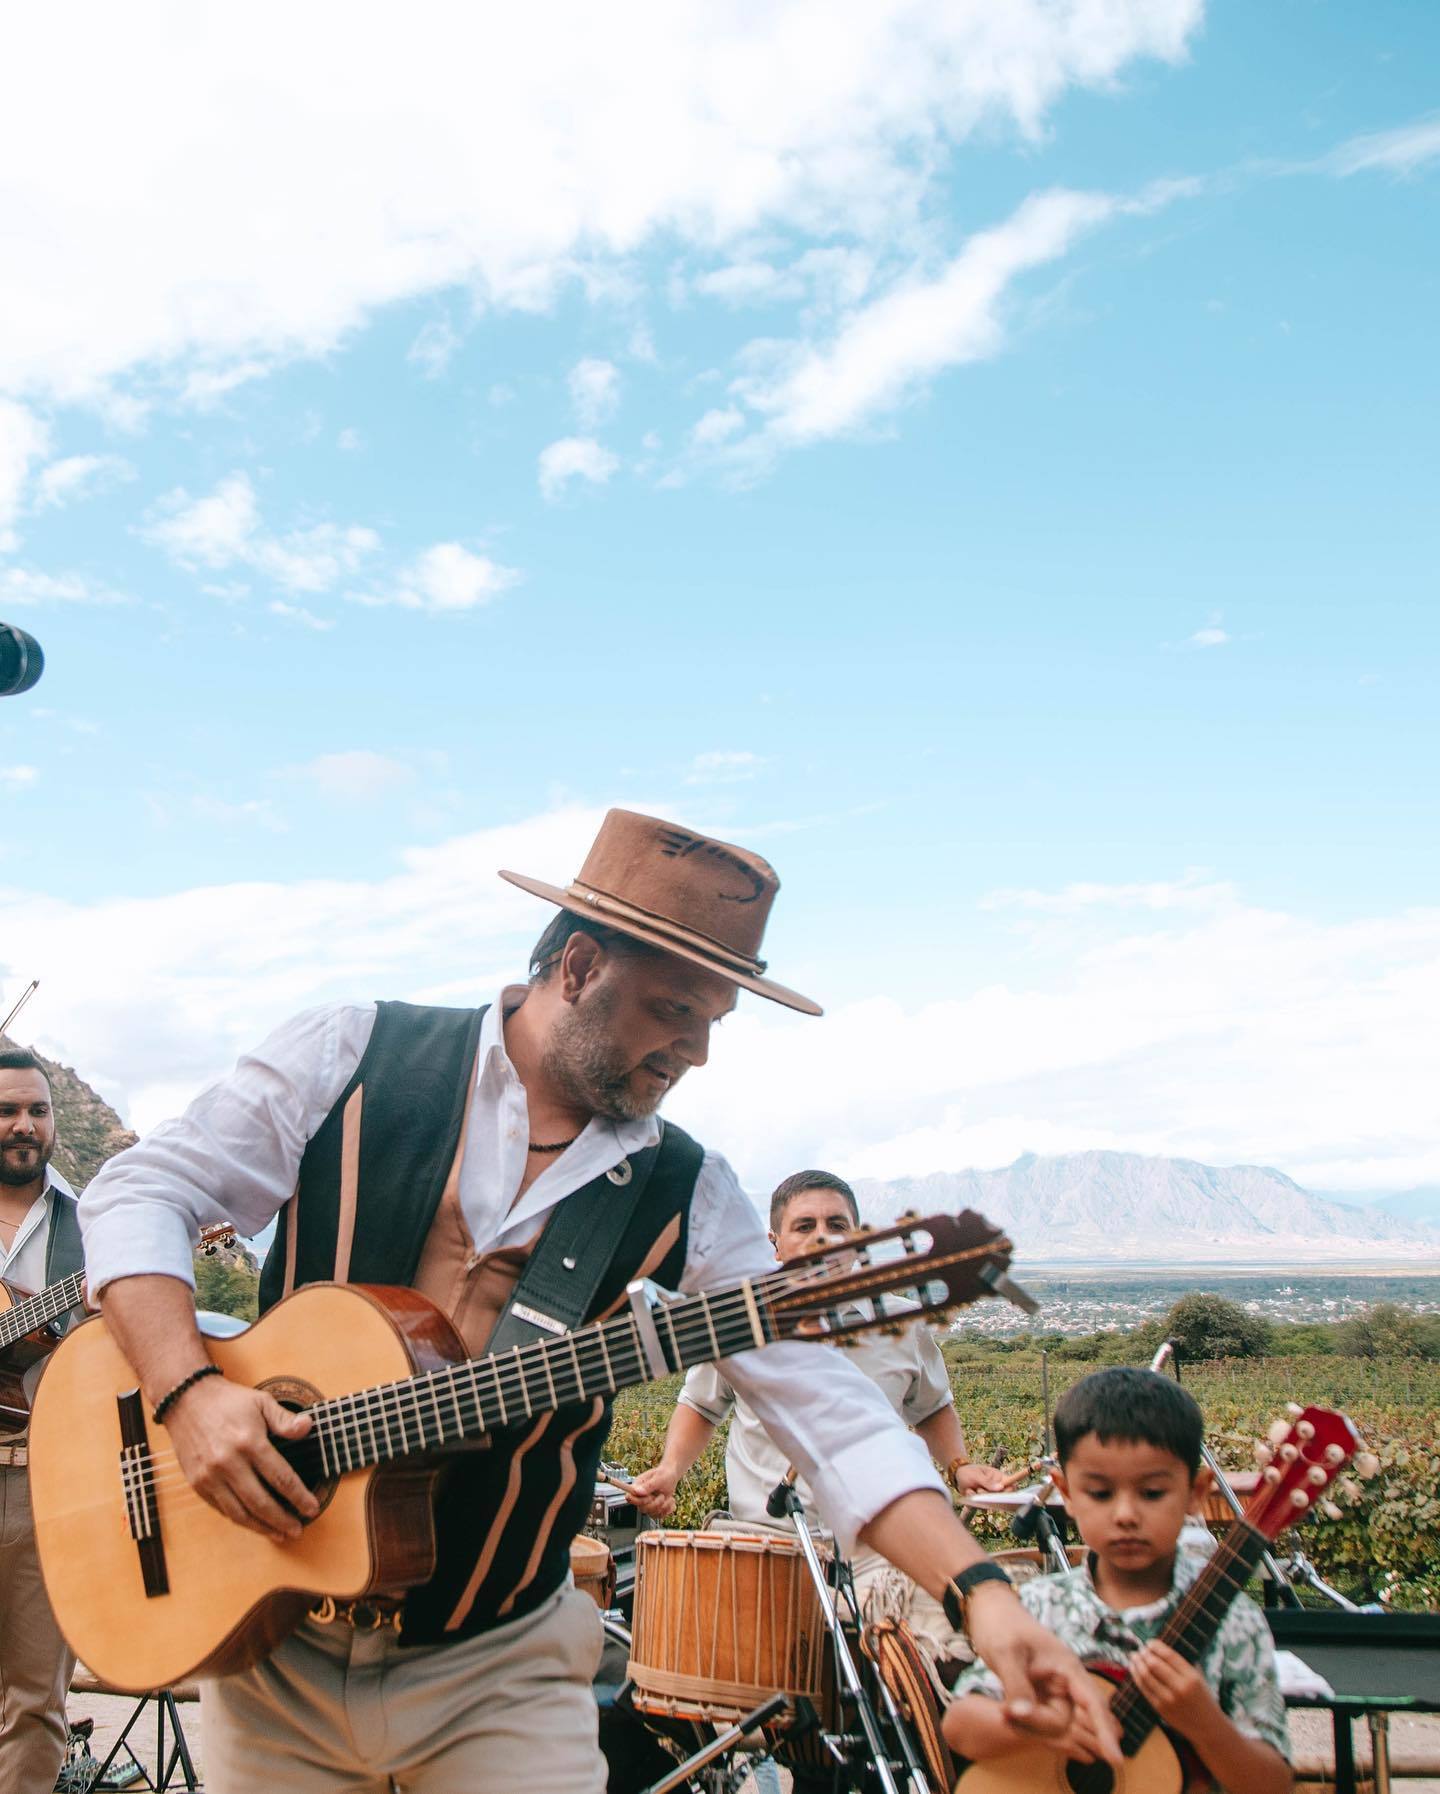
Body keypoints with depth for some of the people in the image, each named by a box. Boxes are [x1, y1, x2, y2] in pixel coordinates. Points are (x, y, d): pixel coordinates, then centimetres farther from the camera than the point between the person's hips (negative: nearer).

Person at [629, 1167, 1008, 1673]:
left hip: (878, 1545, 1)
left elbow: (932, 1408, 24)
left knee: (954, 1662, -20)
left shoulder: (904, 1327, 6)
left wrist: (958, 1465, 7)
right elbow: (699, 1407, 18)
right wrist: (670, 1470, 1)